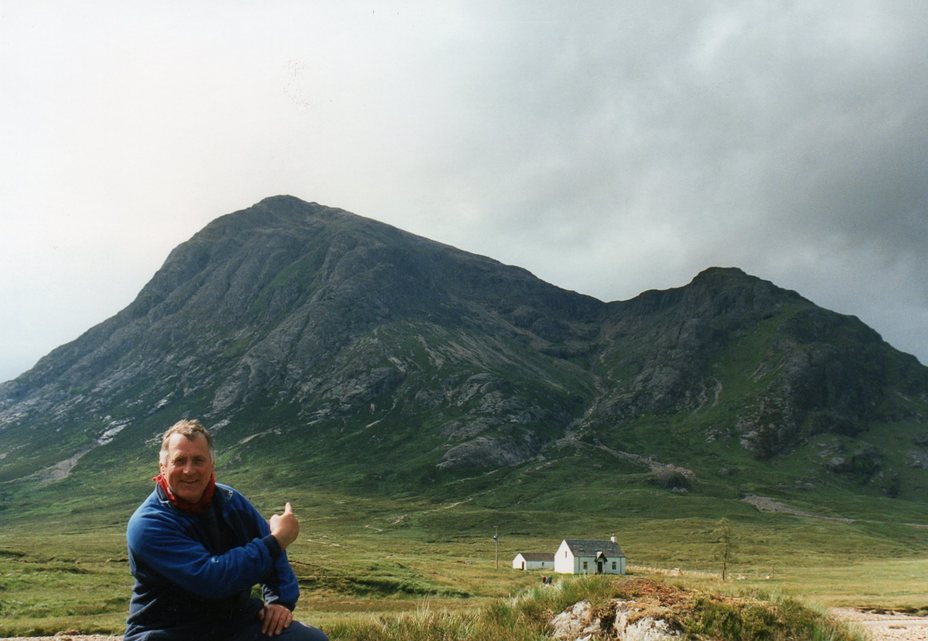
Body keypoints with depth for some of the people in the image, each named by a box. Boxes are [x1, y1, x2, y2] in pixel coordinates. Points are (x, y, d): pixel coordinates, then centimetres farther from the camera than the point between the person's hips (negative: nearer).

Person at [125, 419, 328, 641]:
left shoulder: (230, 500, 3)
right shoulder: (146, 525, -18)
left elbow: (271, 553, 14)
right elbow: (208, 577, -28)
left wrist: (280, 600, -1)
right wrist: (276, 541, -24)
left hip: (236, 621, 6)